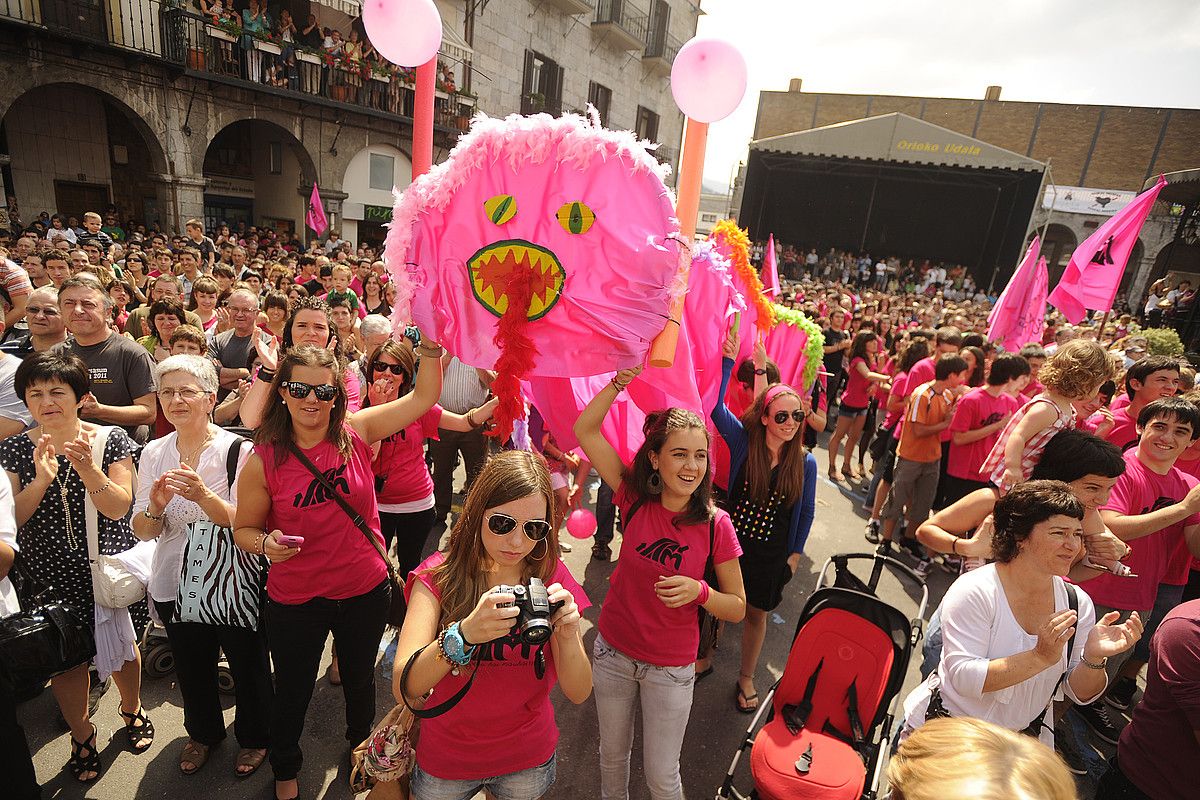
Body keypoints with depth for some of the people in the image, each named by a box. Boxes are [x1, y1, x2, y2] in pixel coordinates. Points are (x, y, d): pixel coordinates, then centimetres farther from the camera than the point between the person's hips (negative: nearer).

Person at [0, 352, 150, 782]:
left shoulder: (111, 440, -8)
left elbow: (118, 508, -14)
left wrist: (86, 466, -29)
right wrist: (41, 480, -24)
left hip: (108, 566, -1)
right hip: (50, 573, 2)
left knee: (121, 645, 13)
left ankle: (132, 710, 41)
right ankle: (82, 736, 34)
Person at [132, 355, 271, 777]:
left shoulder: (238, 450, -17)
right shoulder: (153, 453, -2)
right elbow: (143, 531, -1)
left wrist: (203, 496, -36)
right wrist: (156, 508, -23)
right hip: (176, 583, 4)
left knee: (247, 666, 14)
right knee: (192, 667, 24)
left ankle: (253, 735, 41)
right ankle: (203, 732, 51)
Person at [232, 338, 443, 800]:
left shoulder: (357, 431, -12)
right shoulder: (263, 460, -14)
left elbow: (423, 398, -11)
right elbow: (245, 528, -3)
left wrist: (430, 349, -26)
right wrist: (266, 544, -24)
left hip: (365, 590, 1)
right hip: (295, 601, -1)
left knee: (359, 680, 26)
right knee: (293, 692, 22)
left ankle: (361, 745, 58)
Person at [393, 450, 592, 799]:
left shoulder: (552, 577, -14)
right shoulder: (440, 574, -19)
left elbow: (579, 693, -15)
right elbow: (403, 689, -29)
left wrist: (567, 635, -35)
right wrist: (465, 633, -46)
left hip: (529, 762, 1)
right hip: (445, 761, -1)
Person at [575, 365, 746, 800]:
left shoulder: (715, 524, -18)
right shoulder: (637, 499, -14)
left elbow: (738, 609, -9)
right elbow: (585, 430, -16)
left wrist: (699, 591, -28)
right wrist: (622, 379, -25)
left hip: (670, 668, -2)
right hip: (613, 653, 2)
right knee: (612, 755, 25)